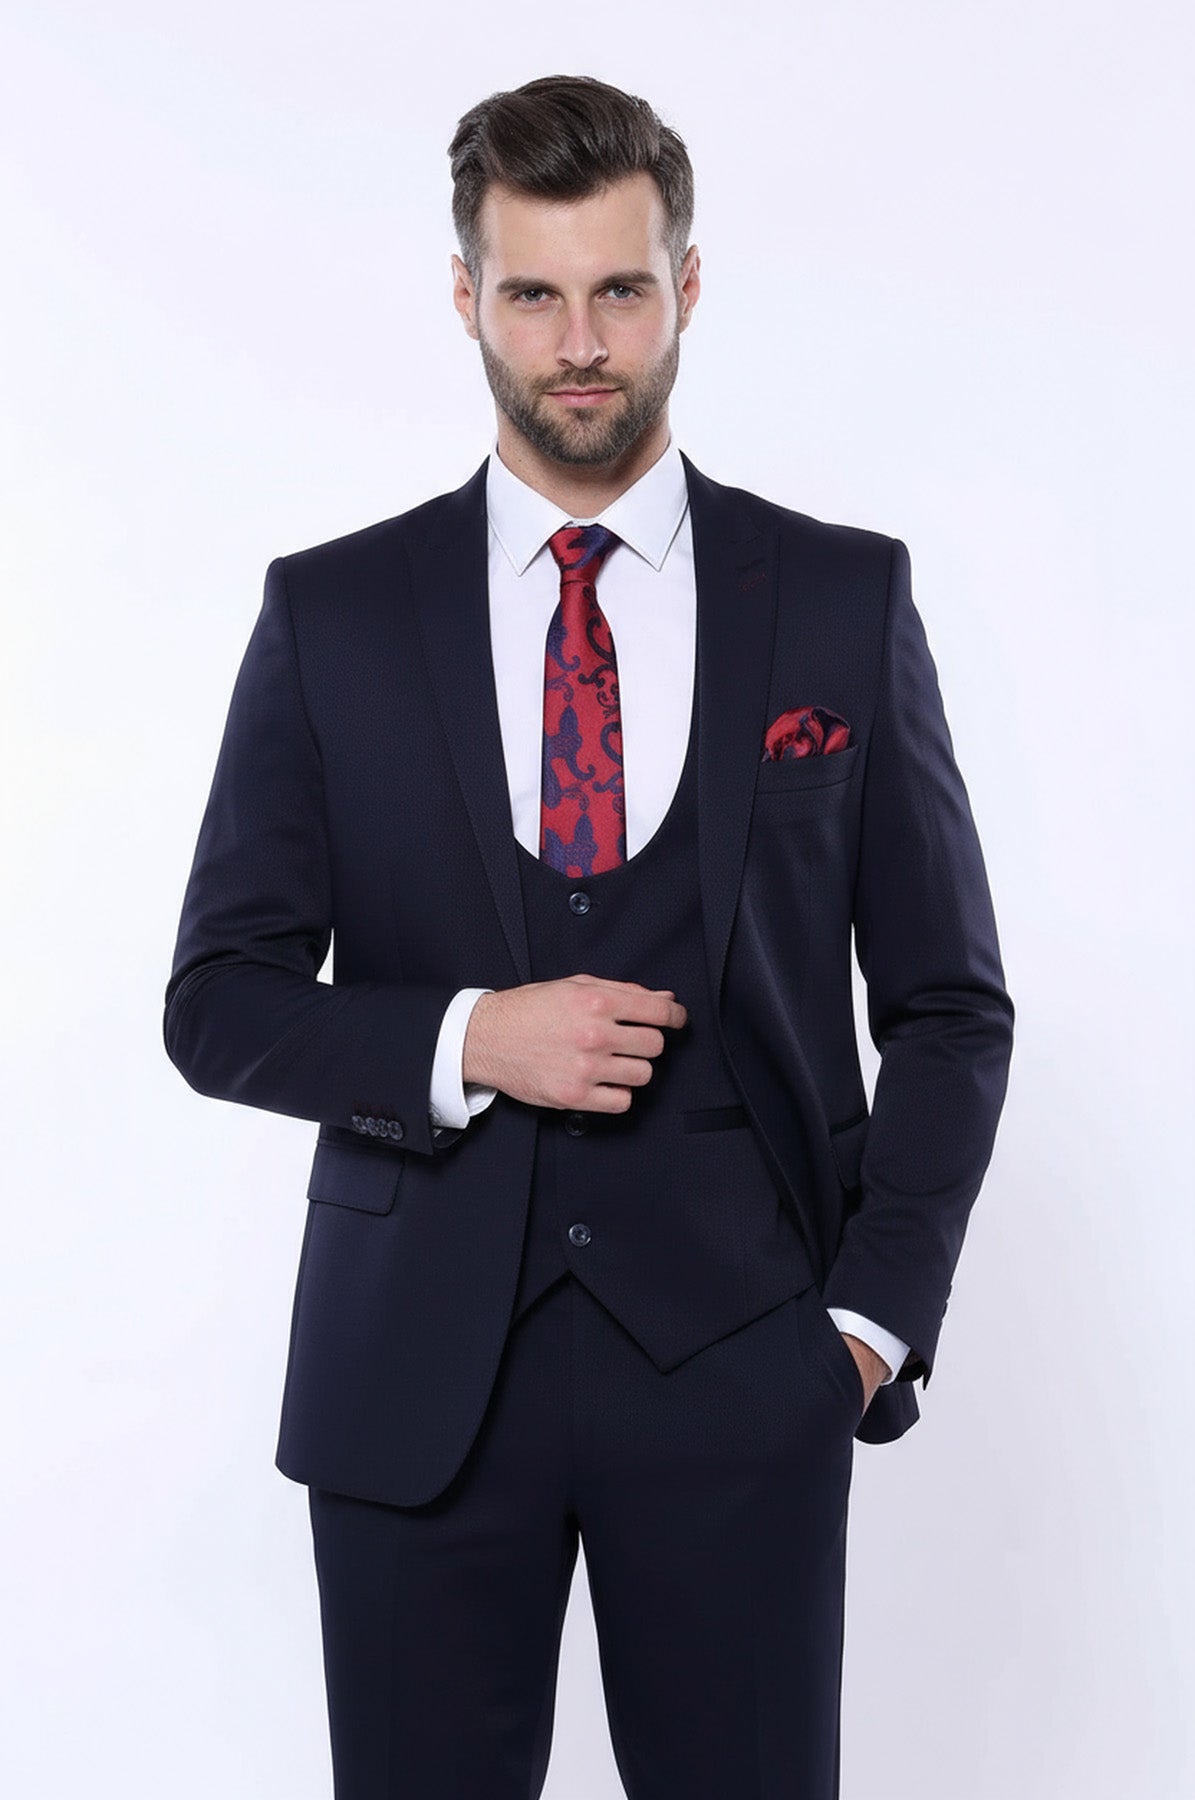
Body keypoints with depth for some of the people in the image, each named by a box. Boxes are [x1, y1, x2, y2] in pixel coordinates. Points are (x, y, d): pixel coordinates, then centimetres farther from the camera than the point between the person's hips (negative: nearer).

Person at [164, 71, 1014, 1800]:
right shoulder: (330, 613, 3)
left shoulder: (844, 599, 3)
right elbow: (220, 999, 3)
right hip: (416, 1372, 1)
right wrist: (466, 1039, -13)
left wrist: (874, 1316, -2)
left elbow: (949, 1003, 6)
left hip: (735, 1363, 0)